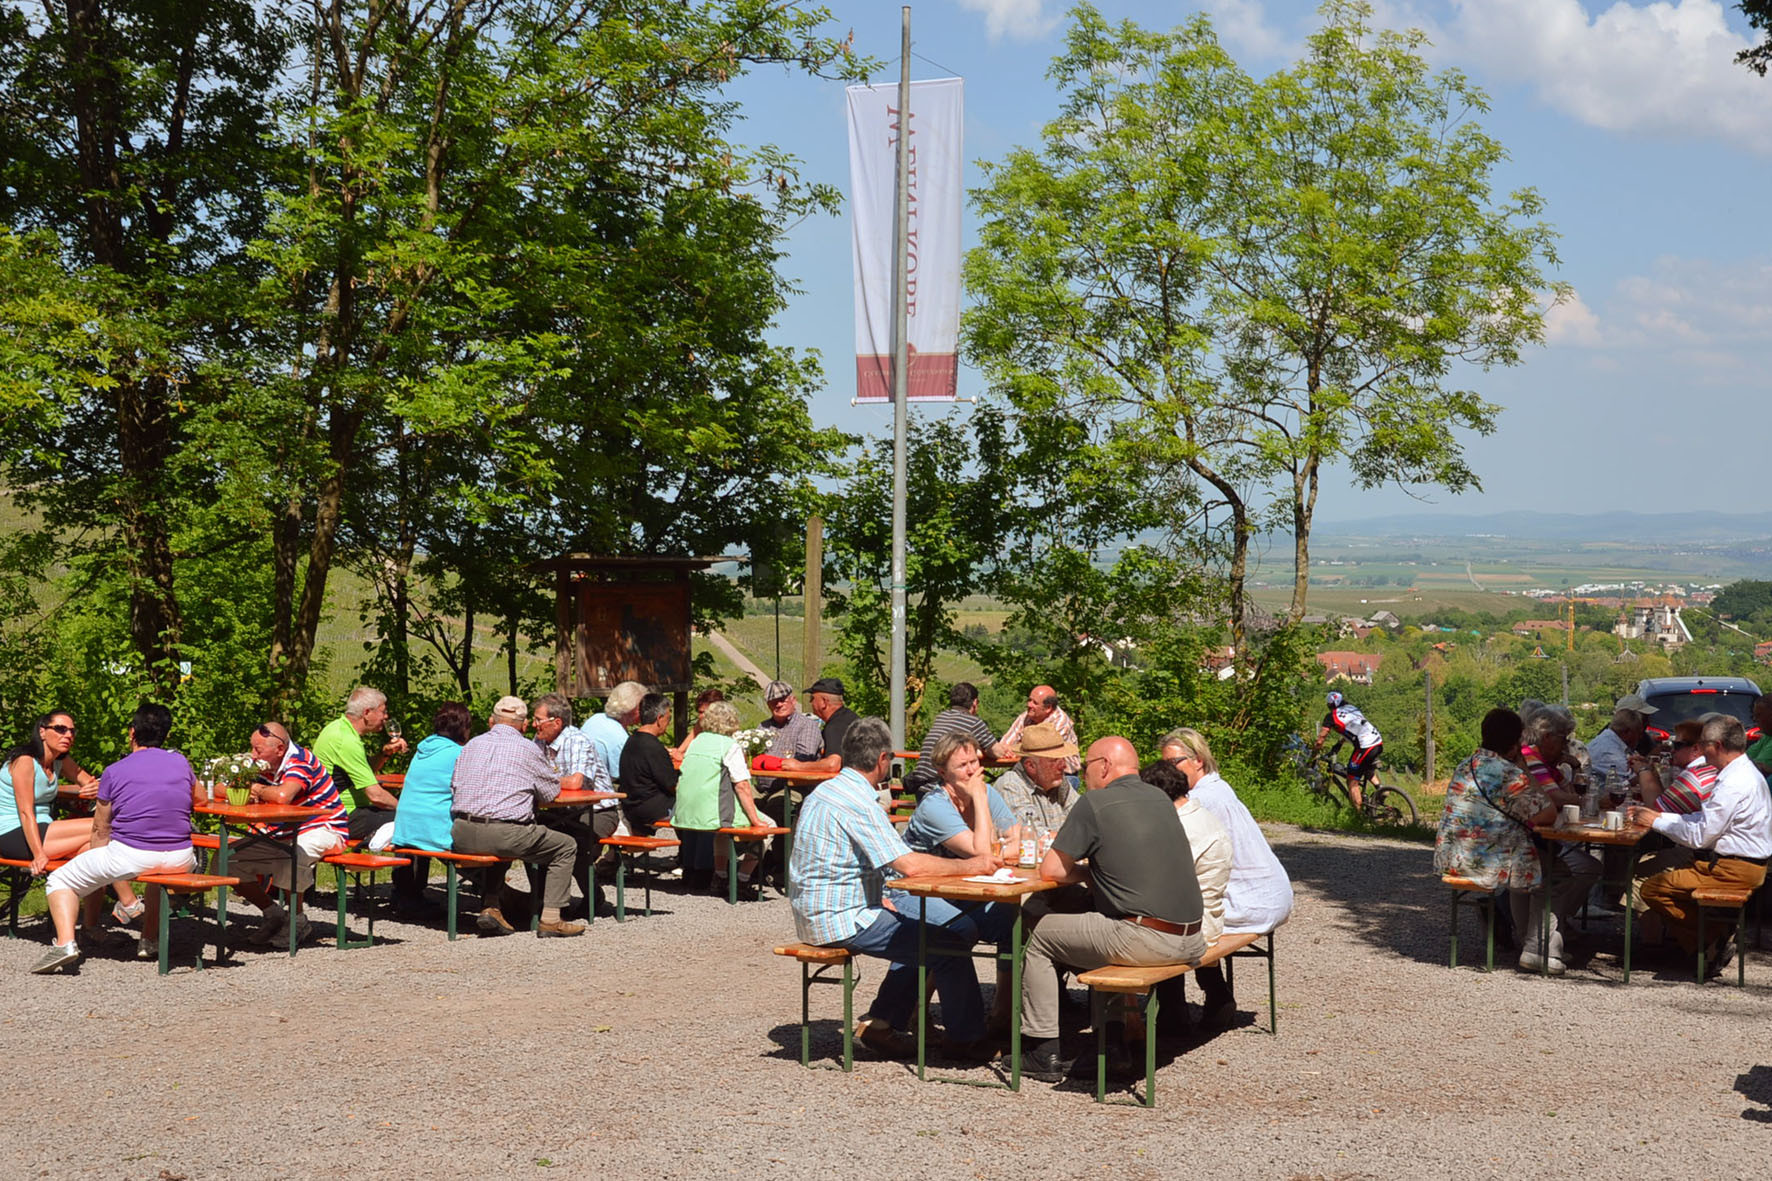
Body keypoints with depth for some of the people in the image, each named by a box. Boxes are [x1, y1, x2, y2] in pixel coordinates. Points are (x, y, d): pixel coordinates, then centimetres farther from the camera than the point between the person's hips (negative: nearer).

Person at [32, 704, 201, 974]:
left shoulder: (114, 772, 2)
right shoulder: (180, 762, 8)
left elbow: (100, 830, 9)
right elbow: (200, 799, 27)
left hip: (128, 856, -3)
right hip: (179, 858, 3)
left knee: (60, 881, 16)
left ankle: (65, 942, -7)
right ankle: (148, 940, 34)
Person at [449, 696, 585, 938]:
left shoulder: (471, 745, 14)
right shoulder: (527, 749, 0)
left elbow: (454, 787, 20)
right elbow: (552, 792, 9)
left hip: (462, 836, 6)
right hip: (505, 835, -5)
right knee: (566, 847, 14)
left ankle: (490, 907, 21)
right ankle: (550, 920, 8)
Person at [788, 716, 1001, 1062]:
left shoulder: (828, 791, 12)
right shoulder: (858, 803, -20)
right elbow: (909, 865, -25)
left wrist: (879, 901, 17)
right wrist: (970, 865, -14)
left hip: (816, 913, 10)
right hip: (841, 920, -10)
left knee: (918, 937, 24)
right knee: (951, 946, -8)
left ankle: (880, 1023, 20)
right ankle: (967, 1040, 5)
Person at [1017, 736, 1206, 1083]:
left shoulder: (1094, 803, -5)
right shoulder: (1160, 799, 16)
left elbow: (1051, 871, -2)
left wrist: (1085, 872, 15)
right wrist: (1096, 869, 25)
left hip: (1146, 941, -8)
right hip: (1191, 943, 8)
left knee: (1038, 936, 10)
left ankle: (1044, 1053, 11)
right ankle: (1114, 1042, 31)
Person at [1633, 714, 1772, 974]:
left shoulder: (1734, 784, -21)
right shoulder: (1743, 773, 12)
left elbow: (1698, 835, -19)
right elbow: (1705, 820, 17)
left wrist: (1656, 822, -6)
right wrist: (1657, 816, 13)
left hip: (1732, 871, -11)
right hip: (1743, 866, 11)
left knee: (1653, 889, -10)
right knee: (1665, 876, 18)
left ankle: (1709, 943, -3)